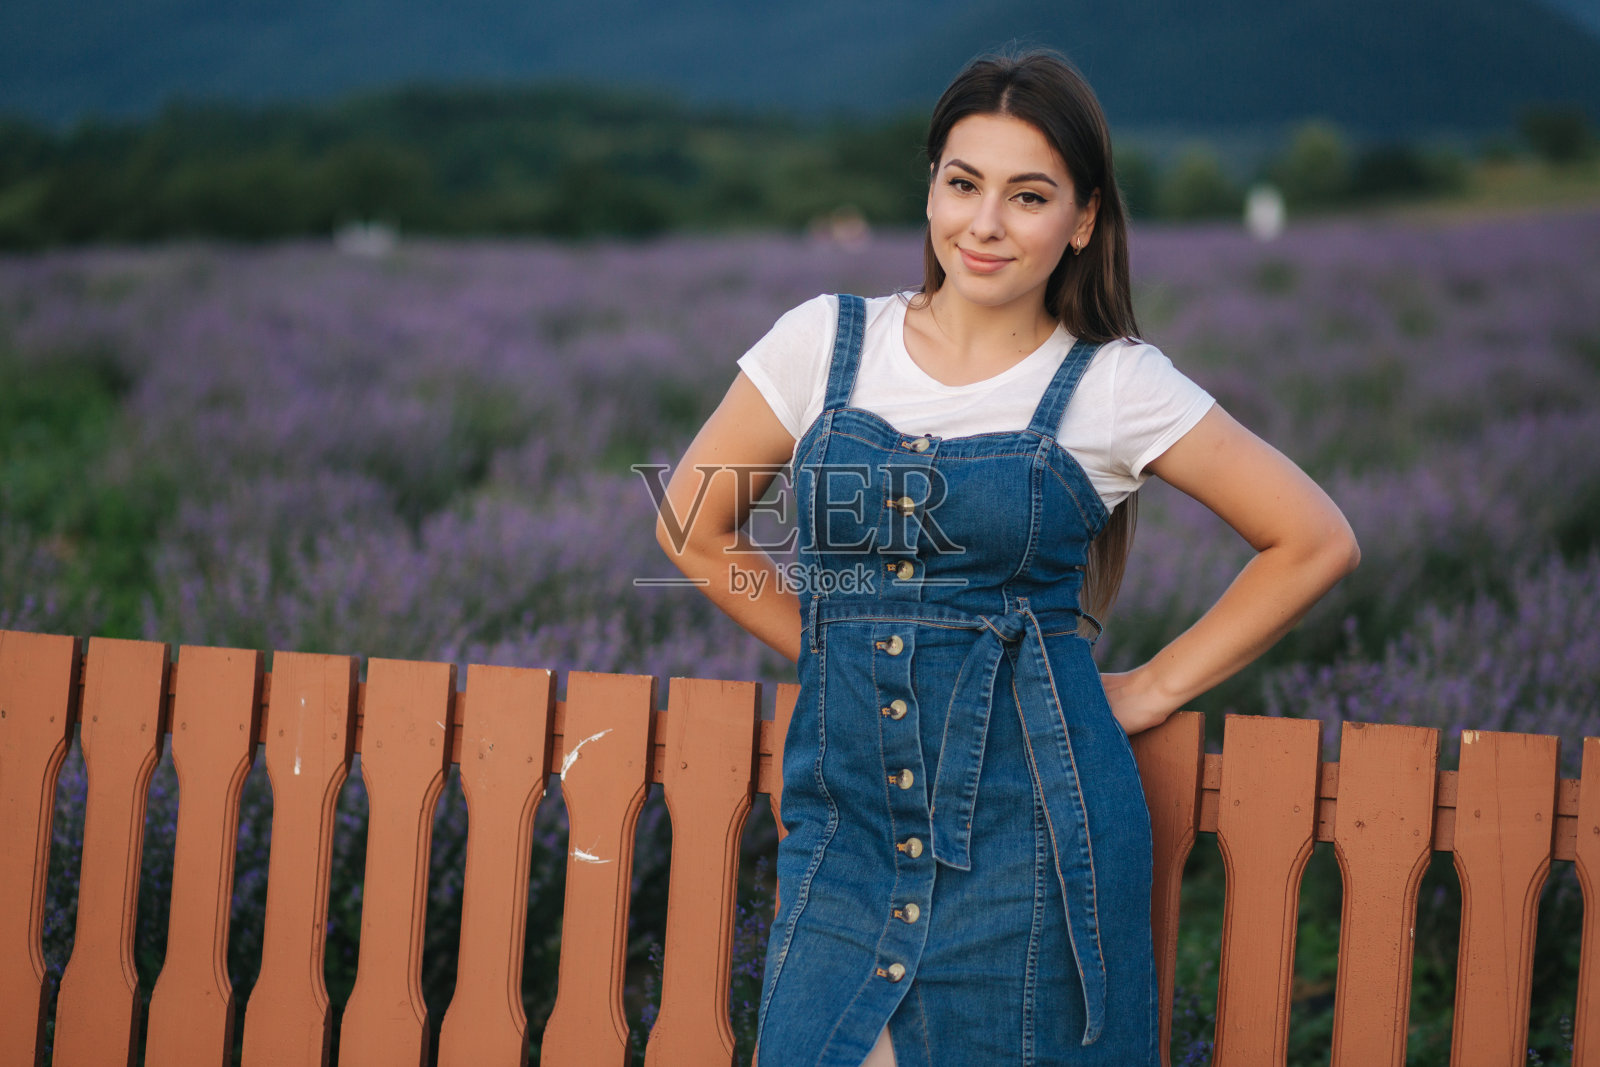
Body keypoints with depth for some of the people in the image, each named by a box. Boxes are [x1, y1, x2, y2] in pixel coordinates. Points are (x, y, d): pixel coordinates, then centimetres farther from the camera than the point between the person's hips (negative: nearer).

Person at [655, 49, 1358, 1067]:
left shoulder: (1116, 385, -3)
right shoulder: (824, 342, 3)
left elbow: (1317, 540, 4)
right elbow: (694, 524, 14)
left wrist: (1154, 688, 2)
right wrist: (843, 646, 9)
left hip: (1027, 826, -2)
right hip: (849, 811, 2)